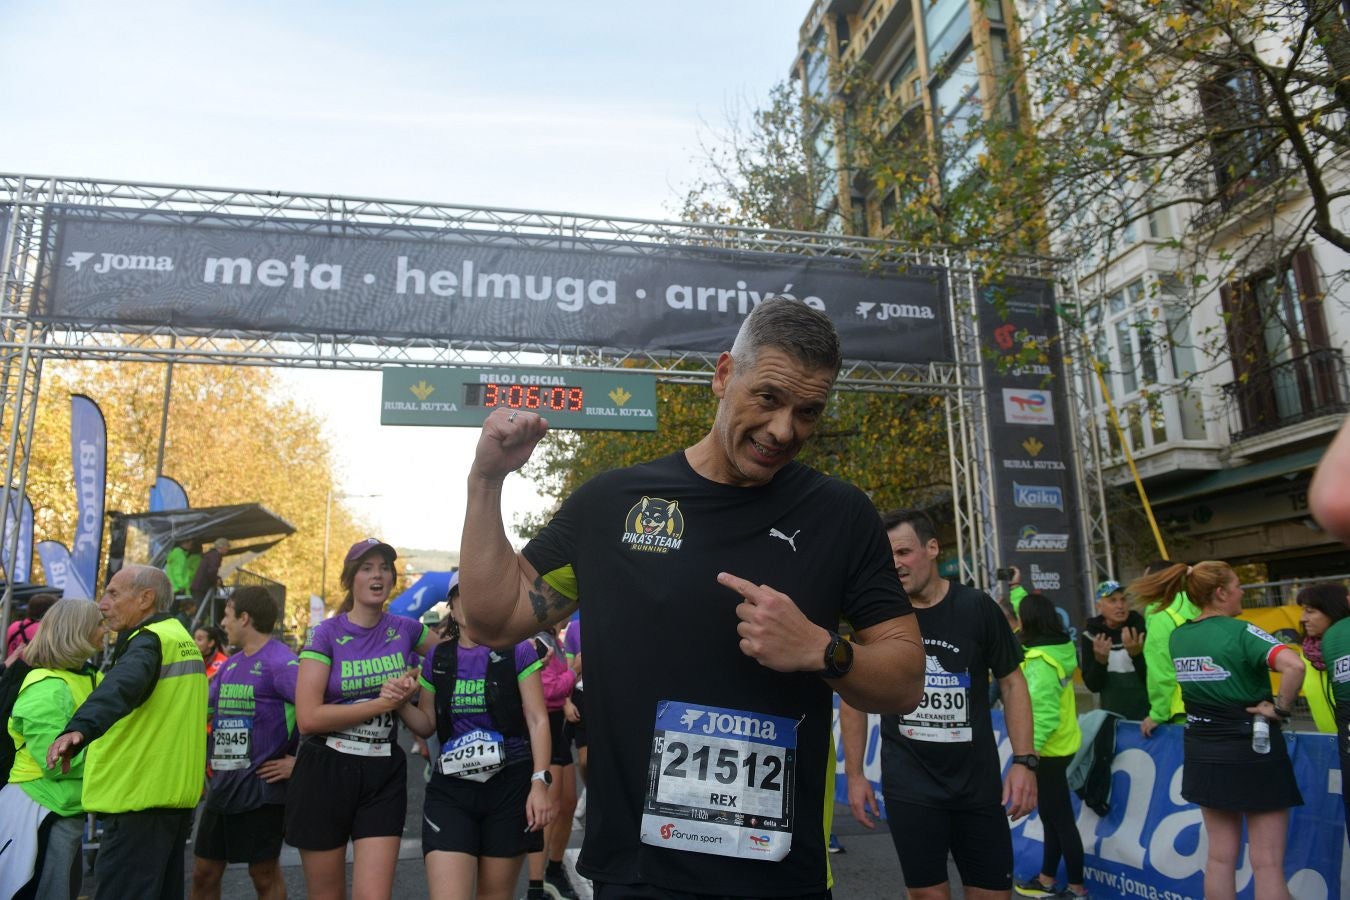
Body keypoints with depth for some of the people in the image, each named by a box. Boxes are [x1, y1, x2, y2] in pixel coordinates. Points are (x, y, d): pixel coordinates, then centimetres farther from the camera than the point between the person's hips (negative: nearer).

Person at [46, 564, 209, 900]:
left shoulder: (150, 640, -15)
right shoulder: (182, 639, 15)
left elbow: (121, 685, -37)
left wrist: (80, 728, -52)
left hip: (139, 799, -10)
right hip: (176, 793, 10)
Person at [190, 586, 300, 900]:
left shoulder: (280, 663, -17)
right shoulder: (230, 665, 12)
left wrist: (300, 762, -21)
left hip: (262, 788, -8)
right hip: (222, 786, 8)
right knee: (204, 873, 15)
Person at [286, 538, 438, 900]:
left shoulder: (405, 629, 2)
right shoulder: (327, 633, -7)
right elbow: (308, 717, -16)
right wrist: (382, 702, -17)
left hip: (384, 774, 2)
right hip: (325, 770, -1)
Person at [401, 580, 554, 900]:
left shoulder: (518, 651, -4)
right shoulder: (437, 659, 6)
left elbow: (537, 719, -7)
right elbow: (427, 724, 14)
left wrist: (540, 783, -15)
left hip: (510, 786, -2)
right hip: (450, 789, 2)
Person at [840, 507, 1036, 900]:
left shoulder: (977, 608, -4)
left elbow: (1011, 682, 3)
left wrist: (1024, 760, -6)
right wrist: (855, 774, 2)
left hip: (977, 780, 0)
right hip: (908, 783, 0)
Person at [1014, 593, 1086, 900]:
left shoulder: (1040, 660, -24)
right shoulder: (1060, 648, 1)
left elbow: (1044, 711, -28)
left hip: (1047, 749, -9)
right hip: (1060, 744, 9)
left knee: (1060, 818, 3)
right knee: (1052, 815, 18)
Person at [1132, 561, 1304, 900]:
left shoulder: (1178, 636, 3)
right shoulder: (1240, 632, -16)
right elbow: (1294, 665, -31)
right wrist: (1280, 708, -18)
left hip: (1203, 751, 6)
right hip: (1253, 750, -6)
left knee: (1220, 856, 15)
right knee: (1267, 863, 3)